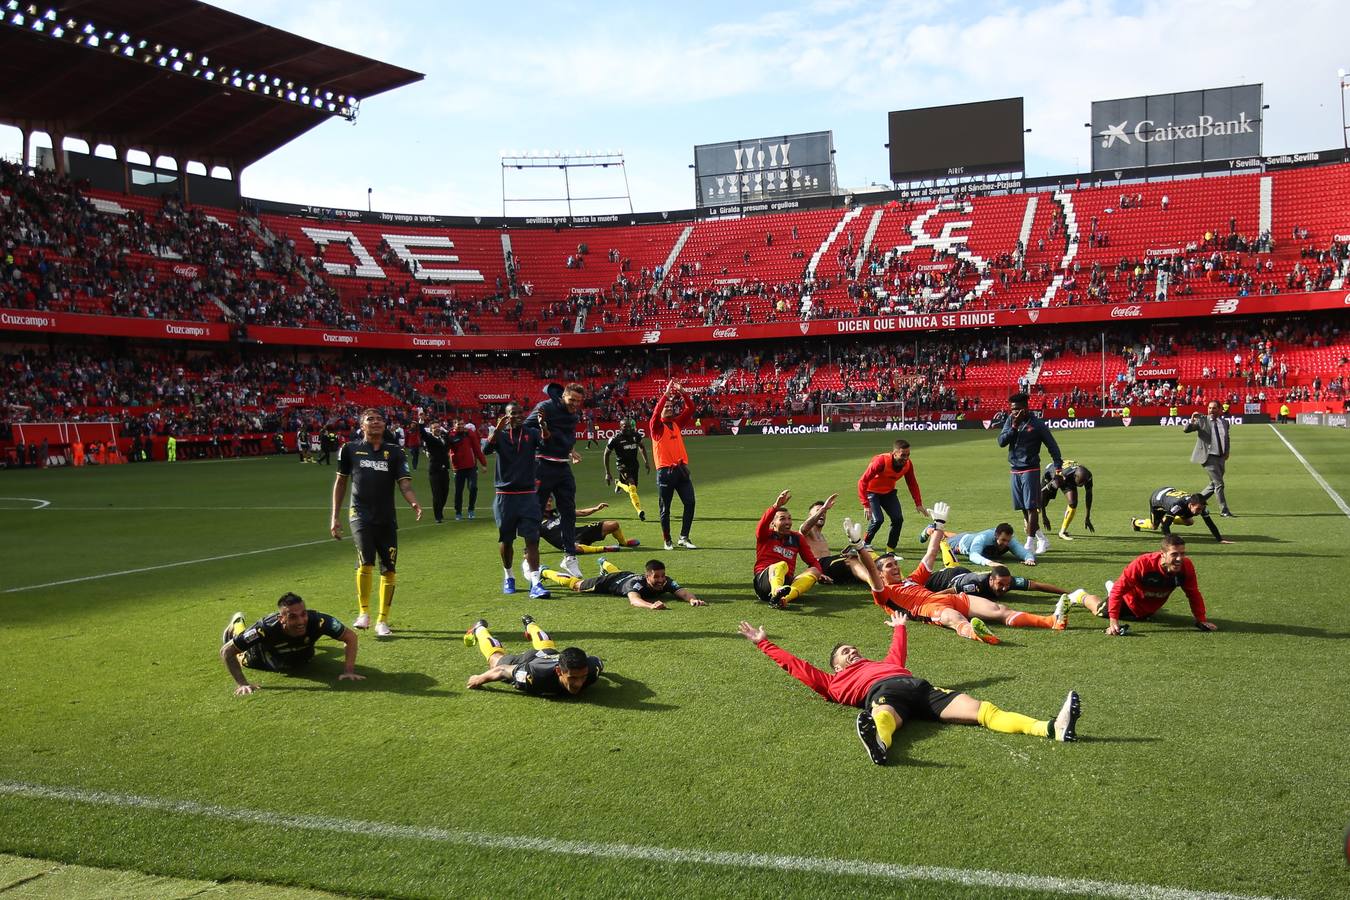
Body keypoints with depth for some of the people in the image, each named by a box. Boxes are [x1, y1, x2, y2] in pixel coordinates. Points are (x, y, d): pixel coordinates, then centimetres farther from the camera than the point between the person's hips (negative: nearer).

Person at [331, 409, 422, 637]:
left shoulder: (394, 452, 7)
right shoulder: (350, 449, 6)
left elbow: (404, 484, -2)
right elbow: (340, 482, 15)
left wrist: (414, 503, -23)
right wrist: (334, 517, 12)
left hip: (387, 519, 2)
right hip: (360, 515, -2)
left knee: (388, 570, 2)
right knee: (365, 562, -21)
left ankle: (382, 621, 17)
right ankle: (364, 613, -3)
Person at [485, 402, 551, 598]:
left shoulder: (531, 433, 4)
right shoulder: (499, 434, 2)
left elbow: (546, 443, -16)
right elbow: (486, 449, -17)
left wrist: (543, 424, -33)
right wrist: (498, 429, -29)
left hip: (528, 494, 0)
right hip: (505, 495, 0)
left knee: (532, 538, -9)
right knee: (506, 540, 10)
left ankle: (535, 583, -12)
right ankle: (508, 577, 31)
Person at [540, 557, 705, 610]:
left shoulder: (666, 582, -36)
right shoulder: (638, 583, -49)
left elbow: (683, 591, -47)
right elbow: (633, 600, -68)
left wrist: (693, 599, -70)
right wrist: (650, 605, -86)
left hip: (628, 574, 5)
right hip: (610, 582, -5)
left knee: (617, 571, 42)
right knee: (576, 584, 19)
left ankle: (604, 563, 77)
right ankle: (545, 572, 44)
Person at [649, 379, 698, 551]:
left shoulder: (677, 423, 14)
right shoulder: (656, 426, 1)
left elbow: (690, 408, 6)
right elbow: (656, 412, -19)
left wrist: (681, 392, -6)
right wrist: (667, 393, -21)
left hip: (681, 469, 4)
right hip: (665, 471, -4)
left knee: (689, 502, -5)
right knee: (665, 509, 2)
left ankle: (684, 538, 1)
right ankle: (667, 541, 12)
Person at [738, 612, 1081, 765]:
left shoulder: (880, 663, 45)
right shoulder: (833, 681, 33)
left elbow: (898, 655, 62)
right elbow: (794, 664, 34)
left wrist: (899, 627, 77)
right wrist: (763, 643, 40)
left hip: (918, 686, 5)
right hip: (882, 692, -5)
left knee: (982, 709, -18)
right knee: (882, 717, -44)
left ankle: (1052, 727, -37)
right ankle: (877, 743, -81)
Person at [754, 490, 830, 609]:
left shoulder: (797, 538, 22)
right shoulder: (767, 535, 11)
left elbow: (812, 560, 21)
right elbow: (762, 525, -14)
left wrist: (819, 573, -2)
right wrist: (777, 505, -29)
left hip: (787, 582, 4)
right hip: (763, 579, -4)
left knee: (814, 571, -20)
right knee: (781, 565, -32)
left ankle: (783, 599, -52)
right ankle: (776, 593, -69)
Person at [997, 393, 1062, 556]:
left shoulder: (1036, 424, -8)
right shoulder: (1010, 420, 6)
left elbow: (1052, 445, -3)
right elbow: (1001, 441, -2)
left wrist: (1058, 466, -8)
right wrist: (1014, 427, -12)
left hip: (1030, 470, -6)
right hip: (1015, 470, 6)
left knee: (1031, 507, -8)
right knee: (1024, 508, 10)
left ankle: (1030, 544, -6)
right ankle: (1042, 540, 22)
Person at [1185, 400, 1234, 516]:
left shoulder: (1225, 422, 12)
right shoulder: (1202, 420, -2)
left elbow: (1226, 440, 24)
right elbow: (1186, 430, -10)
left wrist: (1227, 452, 8)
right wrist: (1192, 420, -29)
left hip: (1220, 458, 6)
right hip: (1208, 457, -6)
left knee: (1213, 485, 12)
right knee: (1219, 484, -8)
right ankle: (1224, 511, 2)